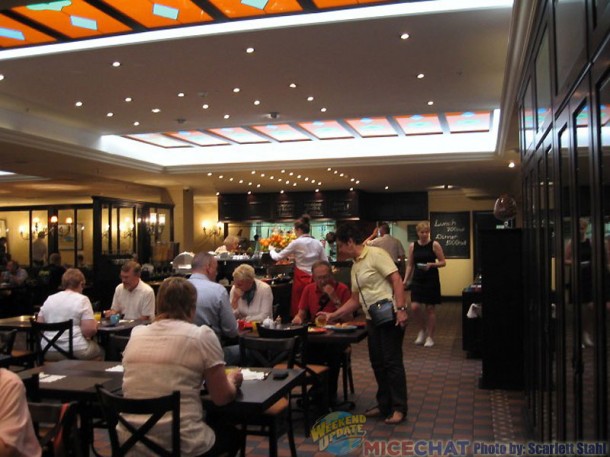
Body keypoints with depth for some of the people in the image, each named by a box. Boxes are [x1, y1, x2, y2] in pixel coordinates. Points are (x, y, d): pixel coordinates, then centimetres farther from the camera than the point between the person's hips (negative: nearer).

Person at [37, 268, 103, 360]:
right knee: (99, 351, 26)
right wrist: (95, 323, 4)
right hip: (76, 351, -5)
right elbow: (90, 330, -16)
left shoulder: (49, 299, 8)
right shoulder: (82, 299, -7)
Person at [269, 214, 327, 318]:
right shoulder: (317, 243, 6)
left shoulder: (296, 243, -7)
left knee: (298, 310, 3)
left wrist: (271, 250, 21)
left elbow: (278, 257, 1)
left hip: (301, 280, -5)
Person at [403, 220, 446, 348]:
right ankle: (423, 329, 18)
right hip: (417, 280, 2)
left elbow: (443, 262, -1)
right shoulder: (413, 246, 4)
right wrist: (405, 279, 0)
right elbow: (410, 265, 9)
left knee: (430, 308, 3)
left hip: (431, 280, -2)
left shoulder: (434, 245, -4)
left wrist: (431, 264, -19)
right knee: (415, 307, -8)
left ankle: (430, 336, 16)